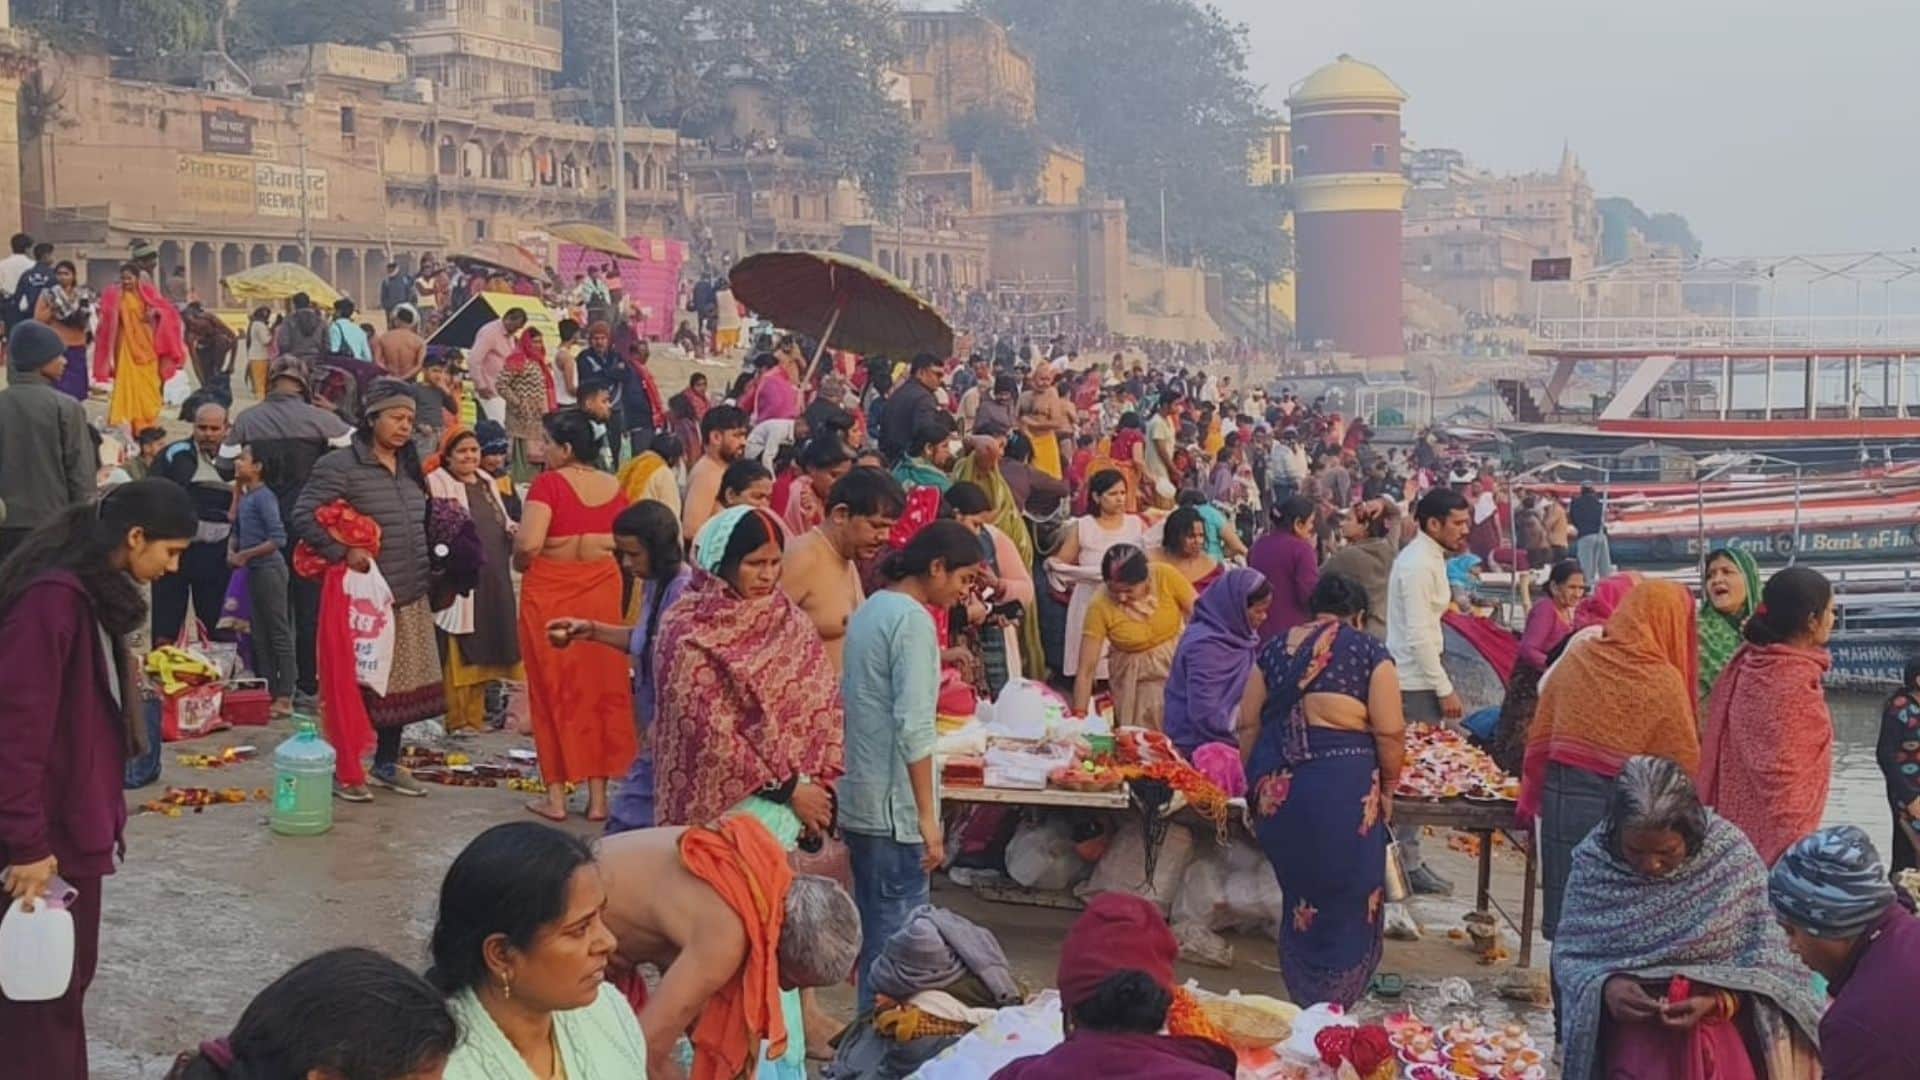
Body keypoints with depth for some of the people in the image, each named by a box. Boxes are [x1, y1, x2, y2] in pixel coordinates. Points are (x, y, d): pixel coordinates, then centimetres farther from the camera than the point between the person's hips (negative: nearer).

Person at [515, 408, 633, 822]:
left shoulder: (549, 483, -14)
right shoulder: (613, 487, 2)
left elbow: (528, 543, -24)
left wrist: (519, 563, -3)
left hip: (549, 593, -4)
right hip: (601, 591, 4)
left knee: (554, 688, 8)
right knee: (601, 687, 11)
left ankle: (556, 795, 13)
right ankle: (598, 795, 16)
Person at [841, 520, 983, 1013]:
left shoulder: (869, 611, 14)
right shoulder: (913, 620, -15)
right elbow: (914, 728, -20)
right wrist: (928, 816, -18)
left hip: (859, 801, 10)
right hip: (894, 808, -10)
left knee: (875, 933, 16)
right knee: (897, 940, -4)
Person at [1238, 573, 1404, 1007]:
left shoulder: (1275, 649, 11)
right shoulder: (1369, 653, 0)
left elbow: (1248, 724, 9)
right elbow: (1389, 732, -7)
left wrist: (1255, 784, 17)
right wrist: (1387, 786, 6)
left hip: (1276, 787, 4)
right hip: (1343, 787, -4)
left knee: (1298, 894, 18)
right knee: (1346, 904, 8)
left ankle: (1301, 1000, 25)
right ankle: (1332, 1004, 10)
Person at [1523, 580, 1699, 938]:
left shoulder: (1575, 660, -1)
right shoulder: (1664, 683, -14)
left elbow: (1539, 737, 4)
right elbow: (1684, 764, -9)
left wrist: (1532, 796, 14)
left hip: (1563, 798, 4)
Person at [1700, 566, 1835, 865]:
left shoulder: (1748, 664, 5)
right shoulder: (1795, 680, -20)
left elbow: (1719, 746, 11)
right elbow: (1784, 771, -20)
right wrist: (1794, 844, -16)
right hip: (1773, 833, -8)